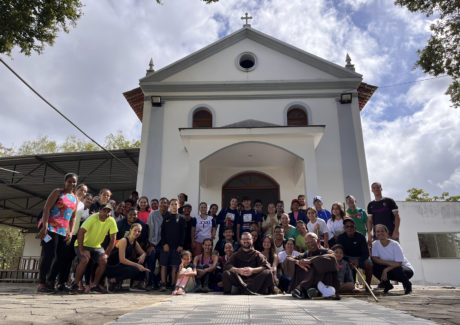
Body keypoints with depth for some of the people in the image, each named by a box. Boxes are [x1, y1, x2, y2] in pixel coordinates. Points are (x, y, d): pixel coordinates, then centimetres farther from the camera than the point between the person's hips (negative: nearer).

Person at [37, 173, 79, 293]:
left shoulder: (75, 199, 16)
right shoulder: (57, 192, 0)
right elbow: (46, 208, -9)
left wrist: (71, 232, 7)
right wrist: (45, 226, -18)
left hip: (63, 231, 7)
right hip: (50, 228, -6)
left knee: (61, 258, 4)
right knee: (49, 255, -11)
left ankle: (50, 282, 16)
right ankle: (41, 284, -5)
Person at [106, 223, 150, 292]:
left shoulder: (135, 242, 6)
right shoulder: (123, 241, -18)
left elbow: (143, 253, 14)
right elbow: (122, 260, -25)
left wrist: (142, 256, -11)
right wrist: (137, 265, -26)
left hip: (121, 265, 8)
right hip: (112, 267, -8)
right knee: (135, 270, -25)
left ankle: (136, 285, 3)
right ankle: (114, 280, -8)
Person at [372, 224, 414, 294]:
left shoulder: (395, 244, -19)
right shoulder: (375, 244, -8)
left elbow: (398, 263, -21)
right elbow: (375, 259, -17)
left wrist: (386, 270, -30)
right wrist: (389, 263, -29)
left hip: (406, 268, -3)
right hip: (389, 268, 3)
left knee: (396, 270, -38)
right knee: (374, 266, -23)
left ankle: (407, 285, -2)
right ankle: (387, 285, 2)